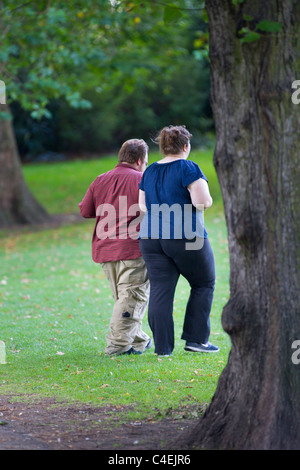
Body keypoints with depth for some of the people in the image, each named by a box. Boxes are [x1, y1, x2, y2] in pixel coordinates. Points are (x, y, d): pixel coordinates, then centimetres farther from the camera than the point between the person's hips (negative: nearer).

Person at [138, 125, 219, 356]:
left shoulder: (150, 172, 11)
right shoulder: (188, 168, -9)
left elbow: (143, 205, 14)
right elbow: (202, 202, -16)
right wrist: (206, 197, 5)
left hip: (151, 238, 5)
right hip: (186, 237, -5)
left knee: (160, 291, 2)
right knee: (204, 284, 13)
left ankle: (163, 346, -1)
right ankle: (196, 339, 8)